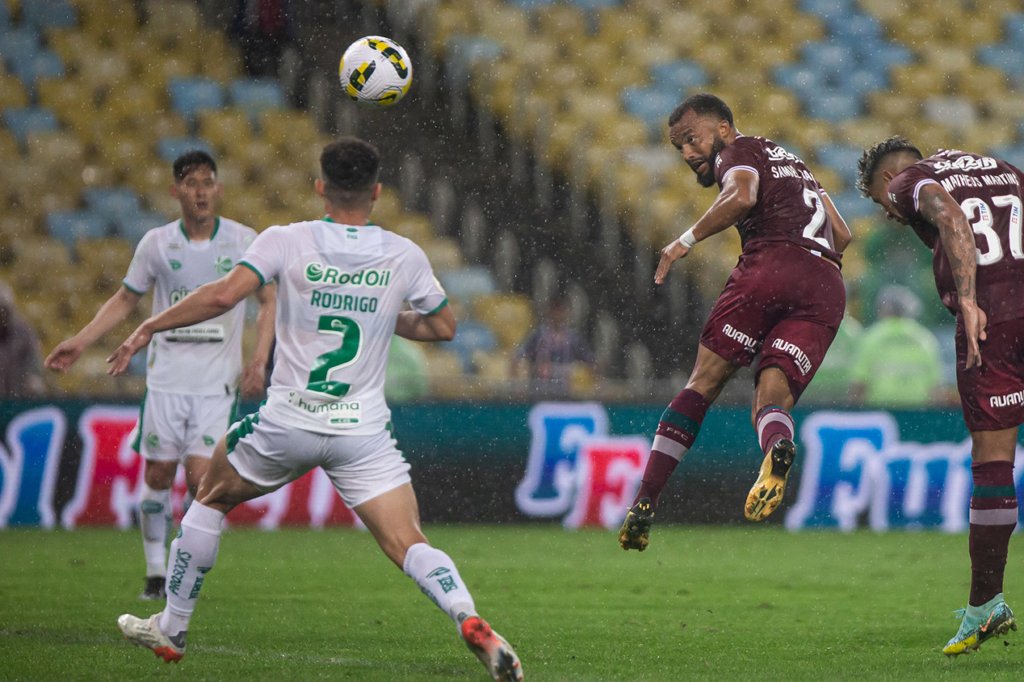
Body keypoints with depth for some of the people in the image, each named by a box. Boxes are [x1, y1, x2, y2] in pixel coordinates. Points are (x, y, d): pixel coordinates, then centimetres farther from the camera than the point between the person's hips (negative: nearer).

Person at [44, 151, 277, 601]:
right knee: (158, 475, 2)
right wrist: (80, 342, 5)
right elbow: (125, 299, 15)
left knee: (200, 477, -11)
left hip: (218, 382, -2)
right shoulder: (156, 244, 2)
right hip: (166, 377, 2)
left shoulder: (243, 241, 0)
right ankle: (155, 572, 15)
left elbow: (269, 302, 8)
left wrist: (259, 361, -3)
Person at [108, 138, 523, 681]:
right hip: (363, 433, 1)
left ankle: (170, 630, 30)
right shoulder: (404, 256, 2)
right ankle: (469, 620, -32)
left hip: (287, 423, -1)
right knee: (409, 545, -4)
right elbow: (443, 326, 14)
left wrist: (148, 328, -6)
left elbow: (223, 295, -16)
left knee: (211, 498, 24)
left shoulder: (287, 241, -5)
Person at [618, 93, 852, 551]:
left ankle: (645, 502, -6)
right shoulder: (793, 163, 37)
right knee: (772, 400, -4)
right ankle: (778, 447, -41)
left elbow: (742, 198, -10)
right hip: (827, 288, 6)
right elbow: (842, 234, 35)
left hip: (770, 264, -6)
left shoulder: (740, 151, 13)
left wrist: (687, 241, -4)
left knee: (703, 383, 0)